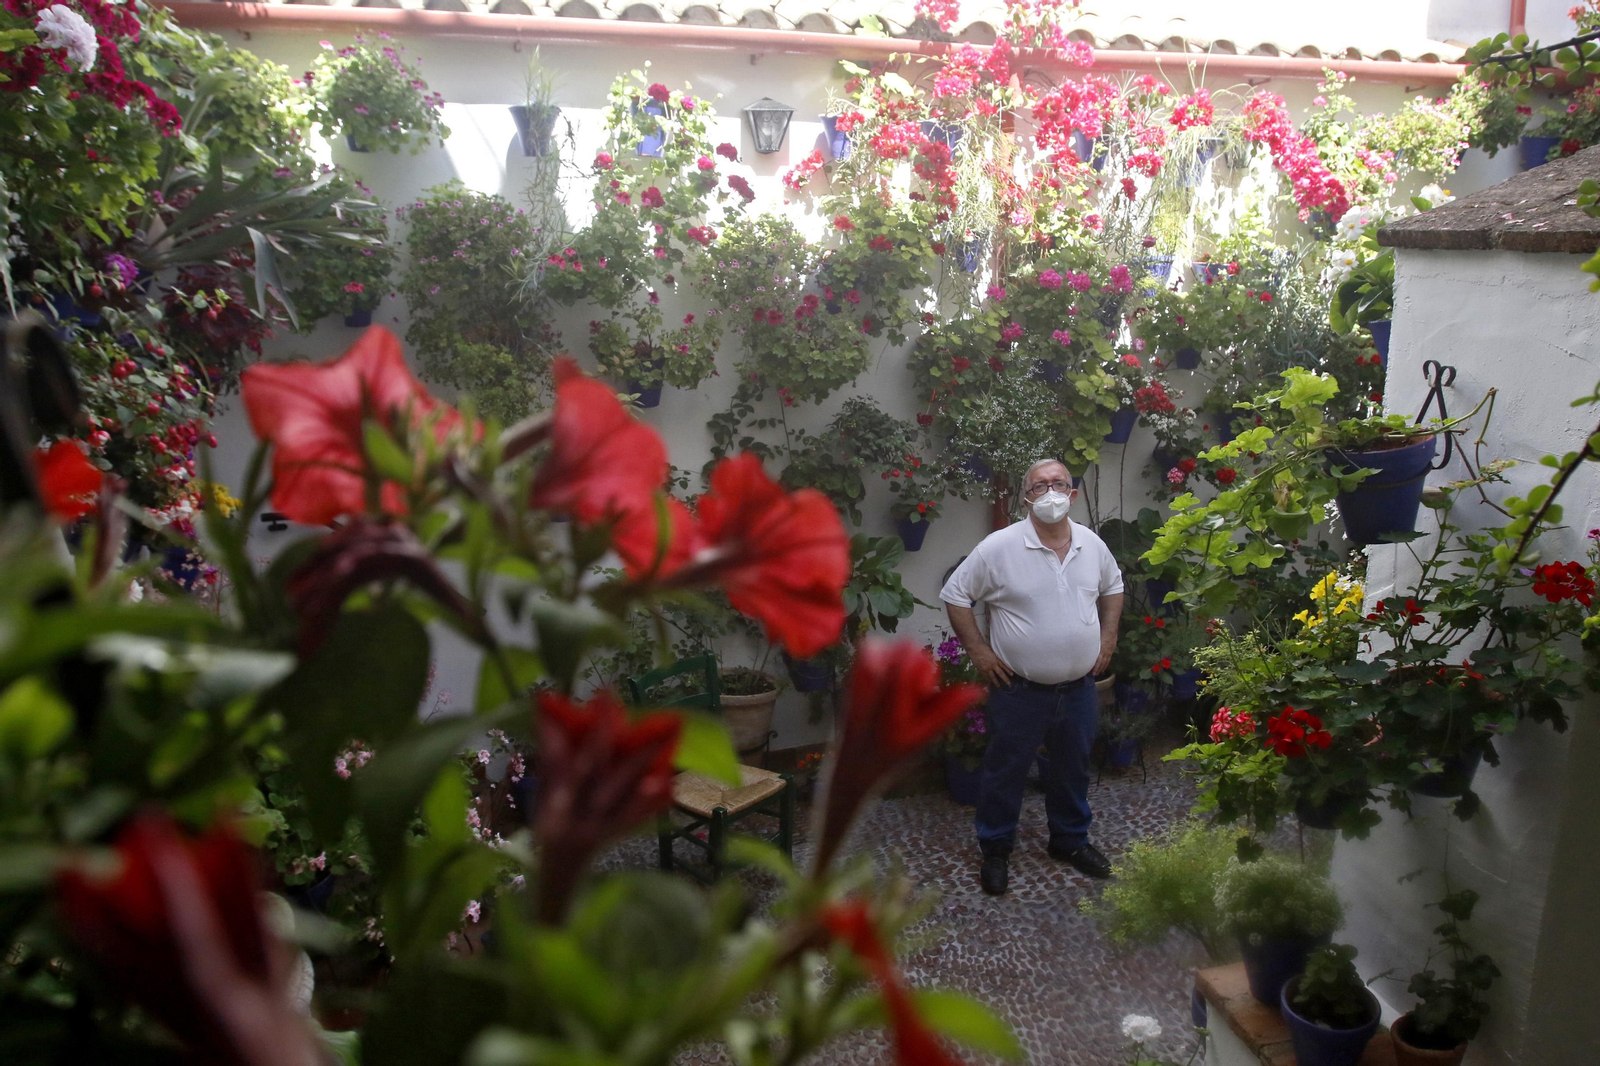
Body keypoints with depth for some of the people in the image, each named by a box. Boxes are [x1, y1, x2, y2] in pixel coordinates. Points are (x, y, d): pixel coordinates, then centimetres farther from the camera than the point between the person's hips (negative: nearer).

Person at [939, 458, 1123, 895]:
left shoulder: (1092, 544, 0)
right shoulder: (1000, 547, -16)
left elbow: (1113, 586, 19)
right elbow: (955, 595, -9)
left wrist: (1108, 635, 10)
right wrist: (979, 651, -11)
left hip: (1079, 687, 4)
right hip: (1020, 689, -4)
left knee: (1074, 768, 20)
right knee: (1005, 771, 9)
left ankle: (1071, 840, 41)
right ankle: (995, 849, 28)